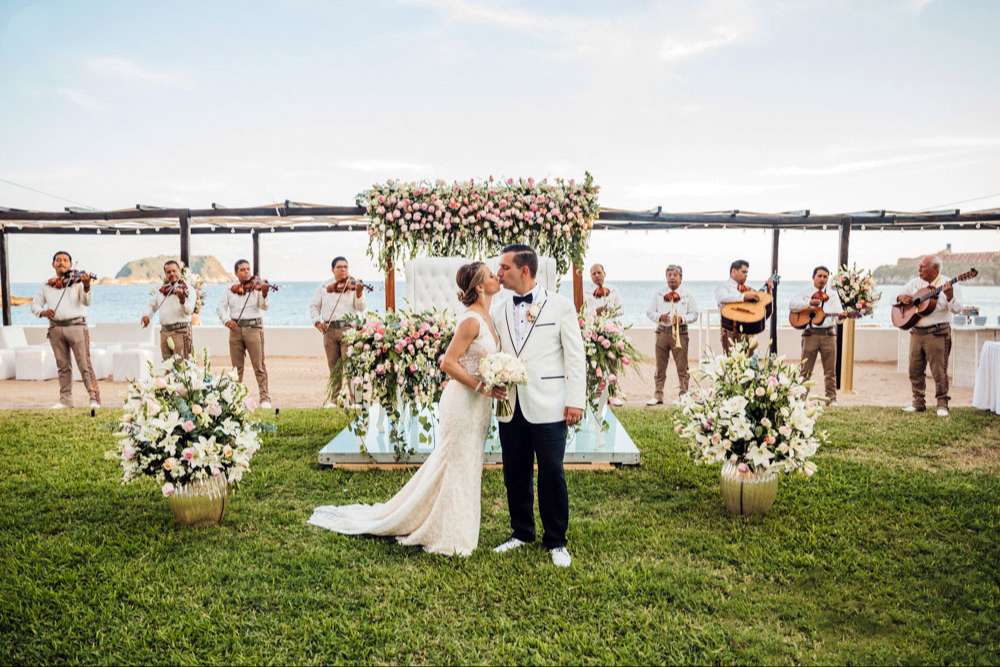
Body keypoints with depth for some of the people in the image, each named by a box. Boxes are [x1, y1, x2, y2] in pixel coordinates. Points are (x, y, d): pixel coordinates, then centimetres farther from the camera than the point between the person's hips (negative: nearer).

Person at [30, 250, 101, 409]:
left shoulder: (77, 280, 1)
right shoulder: (46, 286, 13)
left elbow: (86, 302, -11)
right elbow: (34, 305, 14)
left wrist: (86, 286, -29)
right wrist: (42, 312, -9)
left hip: (76, 326, -4)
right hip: (56, 329, 4)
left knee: (85, 365, -7)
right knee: (63, 366, 9)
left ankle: (94, 398, -4)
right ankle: (65, 399, 15)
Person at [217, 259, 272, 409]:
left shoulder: (257, 286, 0)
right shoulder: (231, 290, 11)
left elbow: (264, 306, -12)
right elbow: (221, 306, 9)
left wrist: (264, 294, -32)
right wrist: (226, 320, -9)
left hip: (253, 327, -3)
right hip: (235, 328, 4)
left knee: (259, 365, -5)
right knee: (237, 366, 10)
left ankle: (265, 398, -2)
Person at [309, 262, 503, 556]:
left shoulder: (486, 317, 8)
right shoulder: (471, 320, -19)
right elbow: (448, 363, -21)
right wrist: (480, 386, -20)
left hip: (477, 404, 9)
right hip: (463, 402, -9)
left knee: (465, 466, 17)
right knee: (456, 467, 3)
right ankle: (448, 536, 18)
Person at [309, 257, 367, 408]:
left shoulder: (353, 285, 2)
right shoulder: (324, 287, 11)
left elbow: (360, 308, -9)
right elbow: (313, 306, 15)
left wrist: (358, 293, -27)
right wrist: (317, 320, -1)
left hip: (348, 328, -3)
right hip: (329, 329, 3)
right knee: (334, 367, 11)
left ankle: (355, 400, -7)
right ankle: (333, 399, 21)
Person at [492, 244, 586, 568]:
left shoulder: (560, 305, -1)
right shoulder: (500, 313, 11)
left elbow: (575, 356, -3)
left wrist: (575, 400, -8)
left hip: (547, 407, -4)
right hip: (511, 407, 4)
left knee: (551, 476, 2)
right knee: (515, 475, 12)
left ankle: (556, 541, 18)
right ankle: (521, 533, 30)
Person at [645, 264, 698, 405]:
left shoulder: (687, 295, 7)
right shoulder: (659, 294, 11)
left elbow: (694, 314, 4)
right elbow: (649, 312, 8)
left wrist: (683, 318, -14)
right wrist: (659, 317, -11)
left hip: (680, 332, -2)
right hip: (662, 331, 2)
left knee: (682, 366, -2)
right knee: (660, 366, 5)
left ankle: (683, 395, 6)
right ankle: (658, 396, 11)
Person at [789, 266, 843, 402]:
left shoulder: (832, 294, 13)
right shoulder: (805, 292, 8)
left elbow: (838, 312, 1)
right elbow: (792, 304, -8)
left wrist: (841, 315, -22)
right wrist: (810, 303, -17)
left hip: (829, 333, 2)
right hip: (810, 333, -2)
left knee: (830, 370, 4)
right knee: (805, 369, 0)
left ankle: (831, 397, 12)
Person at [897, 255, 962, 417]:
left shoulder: (948, 284, -6)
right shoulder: (915, 283, 10)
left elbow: (957, 309, -14)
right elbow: (897, 295, 20)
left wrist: (950, 296, -32)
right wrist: (902, 297, -3)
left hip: (937, 333, -6)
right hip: (916, 332, 6)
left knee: (939, 370, -4)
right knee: (915, 370, 9)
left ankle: (942, 404, 6)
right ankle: (918, 402, 19)